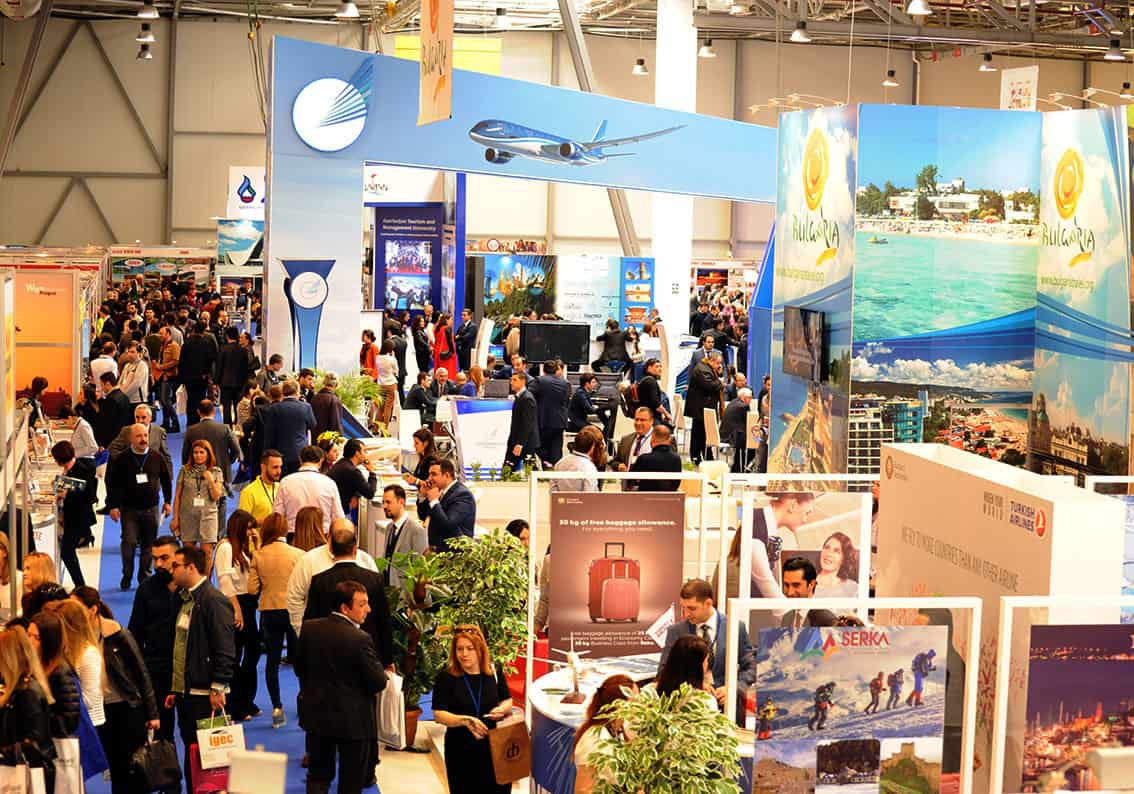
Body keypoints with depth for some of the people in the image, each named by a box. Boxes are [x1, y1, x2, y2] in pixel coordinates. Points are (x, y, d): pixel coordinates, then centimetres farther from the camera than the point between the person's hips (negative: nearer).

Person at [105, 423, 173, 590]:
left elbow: (167, 480, 15)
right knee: (129, 542, -9)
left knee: (148, 544, 6)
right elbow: (112, 483, 1)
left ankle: (144, 576, 16)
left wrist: (168, 501, 12)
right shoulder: (121, 460, -2)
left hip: (151, 509, 2)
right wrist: (113, 506, -4)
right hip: (129, 509, -2)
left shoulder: (157, 459, 4)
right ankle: (126, 577, 5)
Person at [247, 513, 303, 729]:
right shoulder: (298, 554, -9)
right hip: (293, 611, -2)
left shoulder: (258, 555, -4)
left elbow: (253, 589, -5)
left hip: (269, 612, 2)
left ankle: (277, 708, 8)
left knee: (272, 660, 10)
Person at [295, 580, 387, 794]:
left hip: (317, 715, 5)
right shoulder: (360, 640, -23)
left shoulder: (309, 628, -5)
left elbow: (299, 668, 6)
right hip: (353, 720, -5)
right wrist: (382, 670, 3)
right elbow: (378, 682, -19)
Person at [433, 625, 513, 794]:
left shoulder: (495, 672, 1)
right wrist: (465, 720, -29)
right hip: (461, 751, -2)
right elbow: (439, 714, -13)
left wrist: (502, 709, -10)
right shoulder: (446, 677, -8)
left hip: (494, 747, 2)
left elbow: (508, 702, 14)